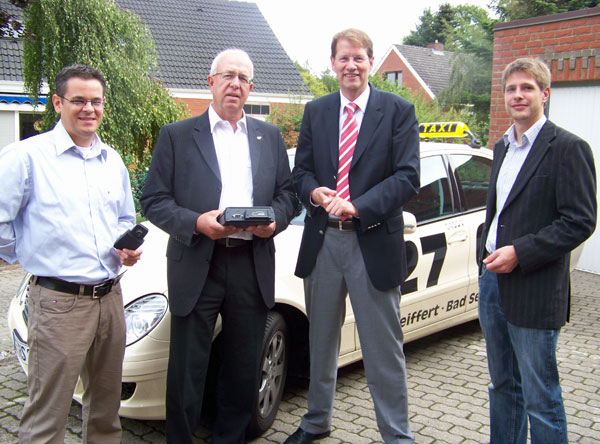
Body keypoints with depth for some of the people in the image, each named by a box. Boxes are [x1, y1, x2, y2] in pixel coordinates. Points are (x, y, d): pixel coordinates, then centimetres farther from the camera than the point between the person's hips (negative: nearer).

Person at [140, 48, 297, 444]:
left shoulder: (270, 137, 14)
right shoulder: (177, 136, 4)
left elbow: (288, 193, 14)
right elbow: (154, 200, -1)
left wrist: (275, 219, -7)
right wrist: (196, 222, -18)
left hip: (253, 267, 3)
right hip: (196, 267, -3)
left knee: (244, 369, 14)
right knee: (187, 371, 5)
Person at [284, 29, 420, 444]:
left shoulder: (398, 110, -2)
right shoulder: (315, 111, 10)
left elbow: (407, 176, -9)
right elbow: (301, 170, 11)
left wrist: (357, 206, -21)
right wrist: (315, 192, -13)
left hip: (374, 242, -4)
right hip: (322, 240, 4)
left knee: (384, 349, 4)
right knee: (321, 341, 18)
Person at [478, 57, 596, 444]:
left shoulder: (568, 148, -11)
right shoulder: (503, 147, 14)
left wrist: (520, 252, -19)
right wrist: (488, 256, 11)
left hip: (534, 292, -8)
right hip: (493, 281, 8)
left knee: (540, 398, 2)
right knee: (503, 385, 19)